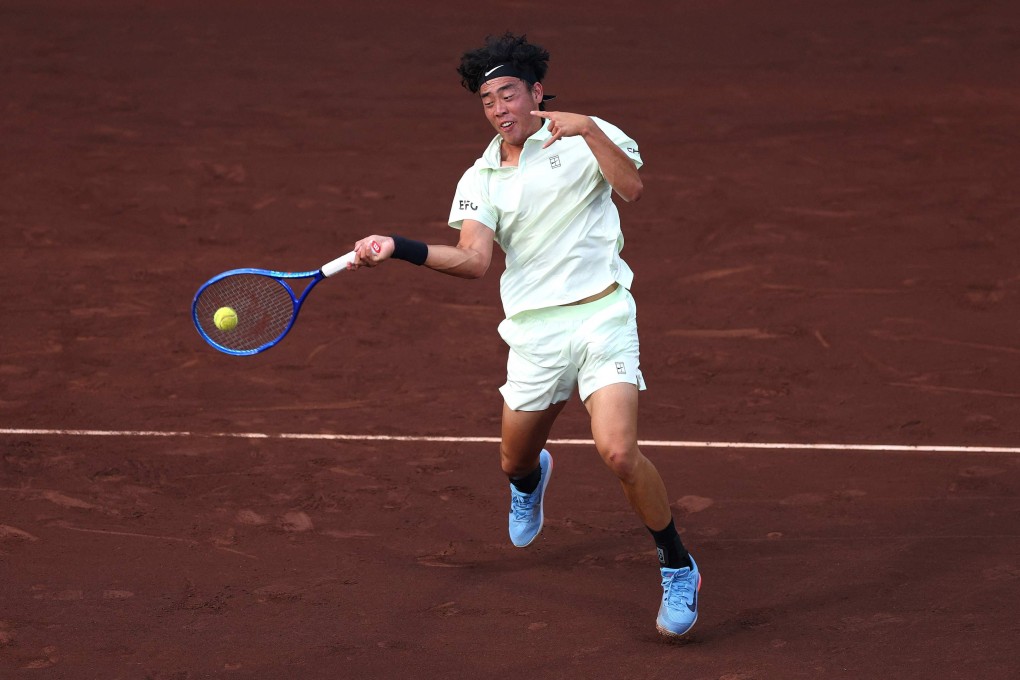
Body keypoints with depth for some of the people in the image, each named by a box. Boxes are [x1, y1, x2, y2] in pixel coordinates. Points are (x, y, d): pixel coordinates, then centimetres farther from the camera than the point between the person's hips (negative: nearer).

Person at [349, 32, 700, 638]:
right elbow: (473, 260, -6)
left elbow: (632, 187, -18)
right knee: (515, 460, 14)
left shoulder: (587, 139, 0)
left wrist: (588, 129, -28)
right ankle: (534, 477, 56)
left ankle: (679, 571, -1)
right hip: (534, 332, 4)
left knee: (619, 452, -21)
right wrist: (398, 248, -18)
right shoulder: (480, 181, 9)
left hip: (600, 316, -4)